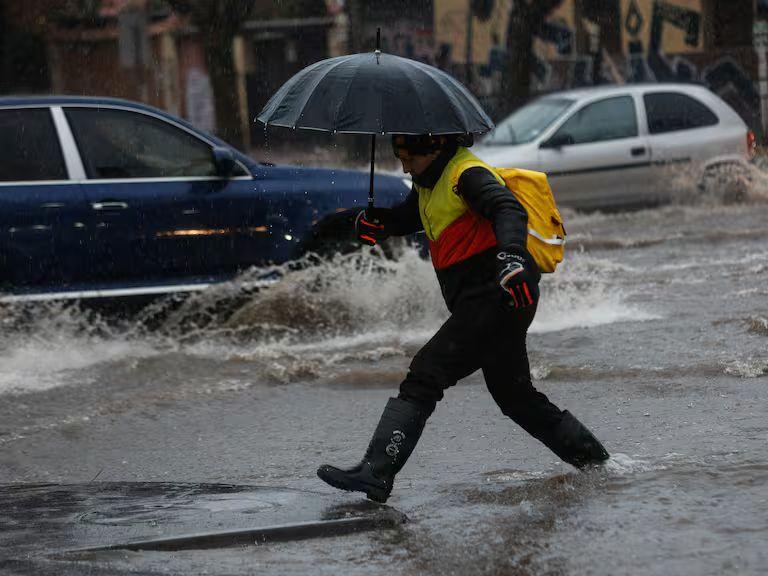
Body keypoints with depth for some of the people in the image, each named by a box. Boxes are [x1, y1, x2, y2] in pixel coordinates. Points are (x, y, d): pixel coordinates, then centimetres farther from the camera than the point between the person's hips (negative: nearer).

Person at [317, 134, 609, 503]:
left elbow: (509, 210, -27)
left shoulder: (467, 175, -12)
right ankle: (594, 460, 33)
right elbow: (408, 217, 27)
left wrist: (511, 254, -46)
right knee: (514, 395, 23)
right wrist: (378, 221, 3)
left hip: (495, 296, -11)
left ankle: (375, 474, -23)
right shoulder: (430, 182, 18)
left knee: (424, 377, -17)